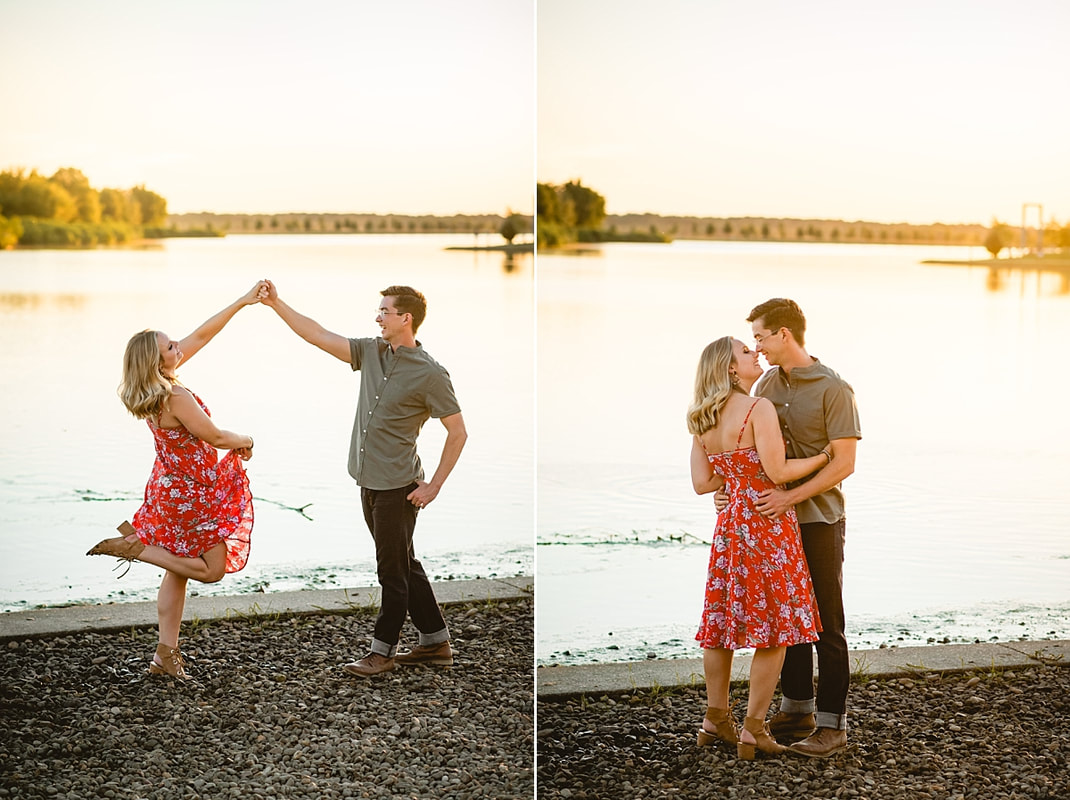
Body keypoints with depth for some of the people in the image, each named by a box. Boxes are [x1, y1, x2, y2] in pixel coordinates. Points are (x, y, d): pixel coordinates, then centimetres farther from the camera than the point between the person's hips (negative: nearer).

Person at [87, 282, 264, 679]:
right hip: (191, 495, -10)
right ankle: (136, 545, 0)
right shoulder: (176, 397, -26)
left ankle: (166, 654, 19)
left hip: (171, 487, 10)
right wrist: (245, 440, 3)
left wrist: (241, 302, 5)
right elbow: (215, 437, -19)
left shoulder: (160, 380, -1)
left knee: (178, 569, 15)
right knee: (211, 568, 2)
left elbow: (199, 337, 5)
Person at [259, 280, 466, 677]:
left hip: (398, 487, -8)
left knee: (393, 569, 3)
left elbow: (458, 432, -11)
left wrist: (434, 486, -12)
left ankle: (383, 650, 15)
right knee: (403, 565, 15)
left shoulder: (430, 373, -14)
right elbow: (319, 336, 8)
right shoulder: (371, 351, 6)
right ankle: (436, 642, 26)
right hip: (369, 481, 8)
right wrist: (276, 304, 1)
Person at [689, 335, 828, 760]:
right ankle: (753, 729, 3)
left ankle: (715, 720, 22)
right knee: (774, 630, 1)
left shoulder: (702, 422, 8)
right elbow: (778, 472, -17)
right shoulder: (759, 409, -14)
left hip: (730, 522, 7)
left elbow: (703, 483, 6)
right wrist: (825, 455, -4)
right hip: (767, 524, -7)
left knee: (722, 623, 14)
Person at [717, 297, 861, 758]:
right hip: (777, 518, 7)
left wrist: (791, 496, -25)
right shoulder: (767, 385, 9)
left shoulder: (833, 390, -10)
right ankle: (797, 710, 25)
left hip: (818, 519, -6)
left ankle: (832, 724, 5)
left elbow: (844, 463, -16)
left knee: (826, 624, -1)